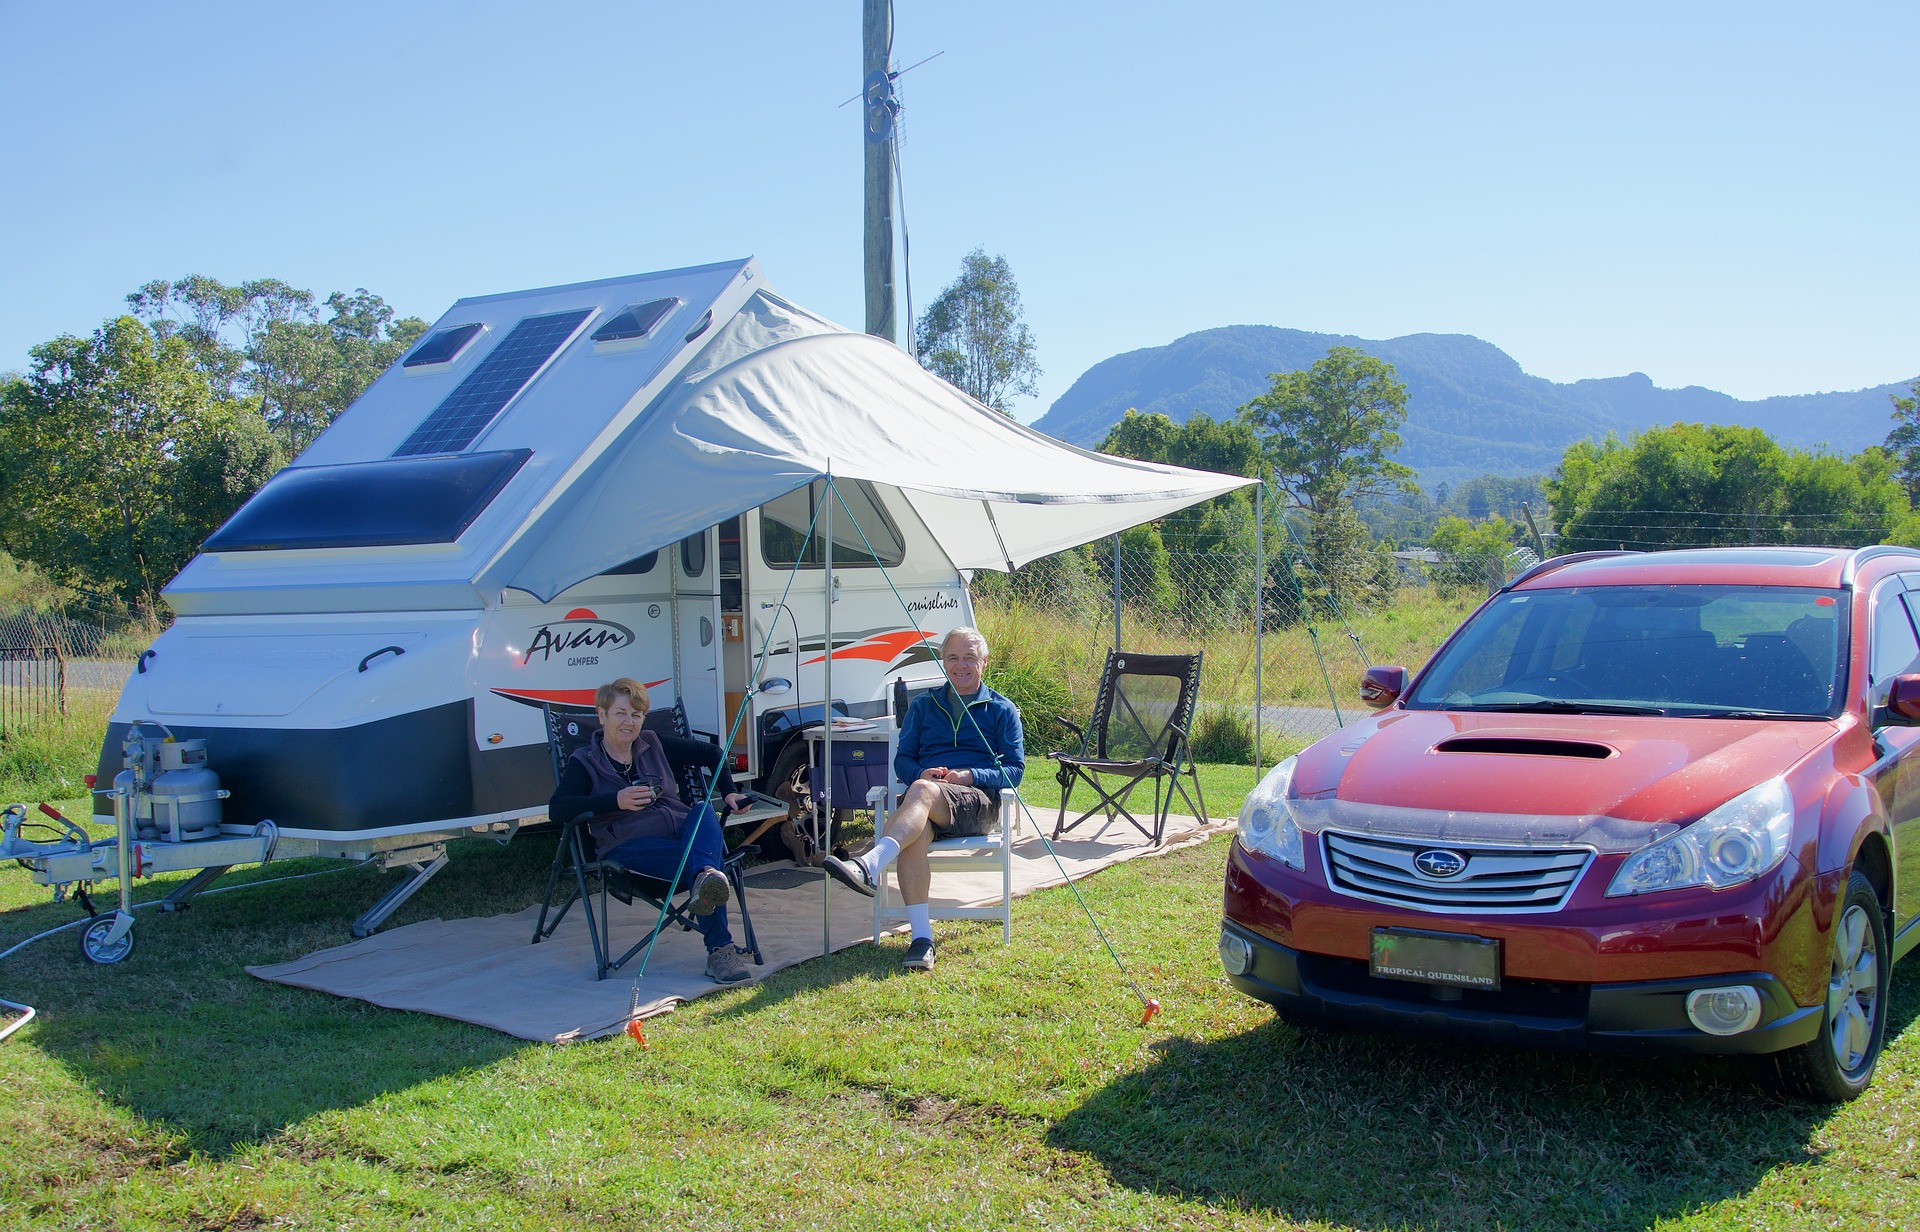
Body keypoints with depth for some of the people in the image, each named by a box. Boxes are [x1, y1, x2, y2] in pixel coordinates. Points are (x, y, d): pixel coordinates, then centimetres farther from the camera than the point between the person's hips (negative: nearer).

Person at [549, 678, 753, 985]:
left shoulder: (653, 745, 21)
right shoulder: (584, 762, 9)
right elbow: (557, 807, -9)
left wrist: (728, 793, 14)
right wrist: (616, 801, -18)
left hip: (683, 832, 4)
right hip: (629, 846, -4)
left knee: (704, 810, -33)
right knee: (696, 860, -34)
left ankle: (705, 878, -62)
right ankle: (720, 949, -47)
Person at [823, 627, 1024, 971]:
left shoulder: (1002, 710, 16)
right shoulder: (923, 705, 24)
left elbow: (1015, 770, 7)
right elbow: (903, 759, 17)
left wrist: (969, 775, -10)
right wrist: (922, 772, -7)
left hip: (977, 801, -2)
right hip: (926, 801, 3)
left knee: (922, 790, -37)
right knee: (913, 831, -36)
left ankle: (869, 866, -57)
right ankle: (921, 936, -41)